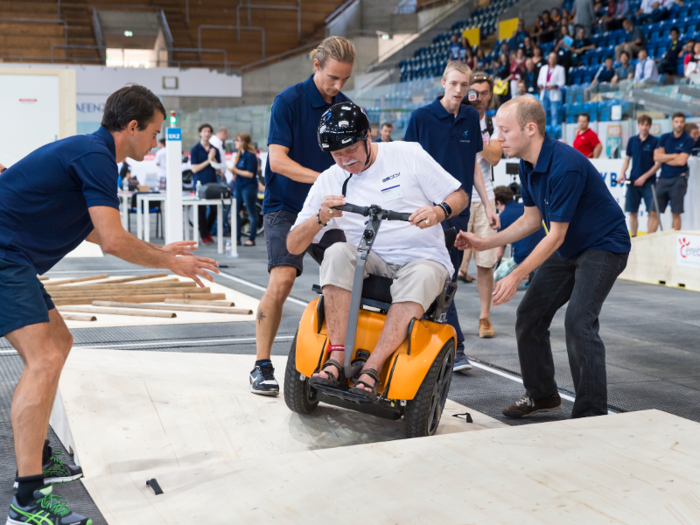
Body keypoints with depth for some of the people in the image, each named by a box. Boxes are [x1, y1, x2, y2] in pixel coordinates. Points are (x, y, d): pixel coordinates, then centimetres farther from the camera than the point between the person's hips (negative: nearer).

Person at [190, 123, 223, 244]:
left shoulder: (214, 150, 10)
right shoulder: (195, 150, 0)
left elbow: (218, 168, 9)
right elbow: (194, 169, -7)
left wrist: (213, 159, -11)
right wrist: (208, 161, -12)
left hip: (213, 183, 3)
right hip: (200, 183, -3)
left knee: (214, 209, 3)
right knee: (202, 210, 0)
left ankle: (207, 231, 25)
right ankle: (204, 236, 8)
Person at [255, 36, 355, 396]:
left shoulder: (346, 108, 7)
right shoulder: (289, 101, -8)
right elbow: (277, 160, -16)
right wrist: (320, 178, -27)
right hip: (286, 206, -5)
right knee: (282, 279, -19)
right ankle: (262, 365, -8)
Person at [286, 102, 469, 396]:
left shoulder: (407, 154, 3)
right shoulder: (329, 181, 8)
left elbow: (459, 196, 5)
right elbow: (293, 246, 4)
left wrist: (438, 212, -18)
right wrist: (321, 217, -15)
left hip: (425, 259, -2)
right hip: (372, 262, 2)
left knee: (419, 279, -37)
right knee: (337, 253, -30)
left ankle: (371, 370, -40)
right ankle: (336, 360, -32)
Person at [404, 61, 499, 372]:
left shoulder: (470, 118, 10)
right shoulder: (421, 117, -4)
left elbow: (473, 164, 16)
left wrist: (487, 205, 13)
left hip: (460, 209, 5)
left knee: (449, 279, 9)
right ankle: (455, 349, -8)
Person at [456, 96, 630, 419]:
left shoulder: (566, 167, -30)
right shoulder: (528, 165, -1)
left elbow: (556, 235, -27)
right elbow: (532, 219, 8)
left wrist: (516, 277, -28)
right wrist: (484, 244, 1)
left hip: (603, 246, -9)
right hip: (567, 249, 9)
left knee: (578, 321, -23)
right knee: (529, 315, 6)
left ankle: (592, 414, -12)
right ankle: (542, 395, 23)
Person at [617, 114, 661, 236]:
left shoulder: (655, 141, -4)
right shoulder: (632, 140, 6)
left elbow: (659, 163, -6)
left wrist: (644, 177, -12)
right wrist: (622, 174, -2)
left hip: (648, 182, -3)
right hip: (633, 182, 4)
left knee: (653, 212, -9)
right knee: (632, 212, 7)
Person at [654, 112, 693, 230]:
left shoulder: (688, 140, -2)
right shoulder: (664, 137, 7)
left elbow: (681, 161, -12)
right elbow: (656, 157, -2)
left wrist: (664, 158, -3)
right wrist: (673, 156, -8)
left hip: (678, 179, -3)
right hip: (663, 179, 3)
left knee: (676, 214, 0)